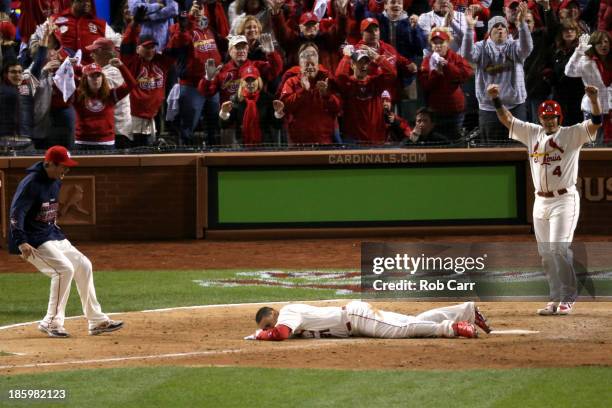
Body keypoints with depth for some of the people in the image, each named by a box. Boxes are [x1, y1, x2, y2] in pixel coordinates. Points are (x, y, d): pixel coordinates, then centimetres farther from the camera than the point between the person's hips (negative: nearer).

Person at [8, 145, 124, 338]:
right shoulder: (31, 183, -21)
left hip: (52, 234, 10)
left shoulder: (56, 182, 7)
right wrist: (21, 242, -36)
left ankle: (97, 321, 19)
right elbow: (16, 213, -27)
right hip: (33, 240, -10)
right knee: (64, 268, -24)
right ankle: (52, 322, -16)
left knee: (83, 265, 11)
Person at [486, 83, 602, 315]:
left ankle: (568, 298, -8)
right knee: (546, 253, 6)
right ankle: (556, 299, 13)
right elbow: (507, 119, 14)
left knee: (558, 248, -15)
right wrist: (496, 99, 0)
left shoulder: (571, 135, -4)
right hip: (540, 202, 6)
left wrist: (593, 98, -33)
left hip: (564, 200, -6)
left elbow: (596, 122, -17)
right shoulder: (532, 134, 11)